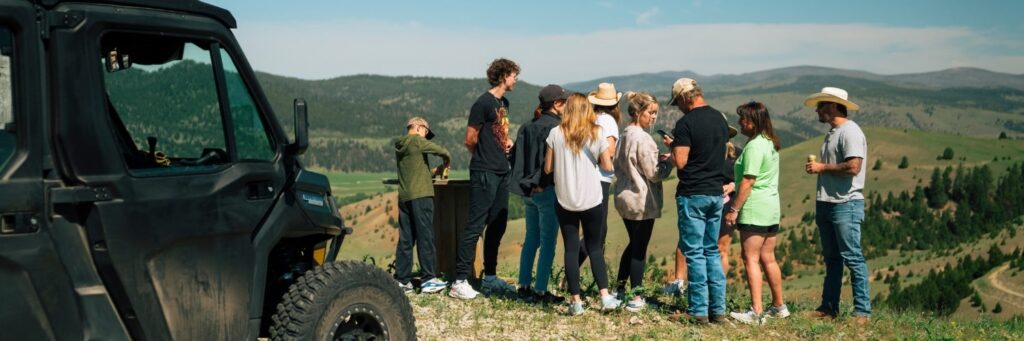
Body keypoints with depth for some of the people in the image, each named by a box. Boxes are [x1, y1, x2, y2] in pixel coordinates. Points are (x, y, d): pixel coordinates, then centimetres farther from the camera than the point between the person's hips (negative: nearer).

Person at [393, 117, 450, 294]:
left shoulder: (399, 147, 18)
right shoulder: (417, 140, -5)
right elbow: (443, 152, -8)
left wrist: (434, 172, 22)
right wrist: (447, 162, 13)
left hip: (404, 197, 8)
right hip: (420, 195, -8)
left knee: (405, 239, 9)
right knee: (425, 237, -5)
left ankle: (402, 280, 10)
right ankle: (428, 279, -5)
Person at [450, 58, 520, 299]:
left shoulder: (504, 103, 15)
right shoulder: (484, 103, -12)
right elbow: (471, 141, -10)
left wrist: (507, 141, 7)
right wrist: (485, 158, 5)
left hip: (501, 173, 9)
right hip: (484, 174, -9)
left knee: (497, 226, 13)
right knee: (475, 227, -9)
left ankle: (490, 278, 23)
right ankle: (459, 282, -5)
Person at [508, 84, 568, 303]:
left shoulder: (527, 127, 9)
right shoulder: (556, 127, -13)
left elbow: (515, 155, 11)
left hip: (529, 191, 7)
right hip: (548, 190, -7)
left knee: (531, 239, 16)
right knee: (548, 242, 0)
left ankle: (524, 286, 19)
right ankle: (541, 291, 2)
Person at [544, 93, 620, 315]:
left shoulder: (556, 134, -4)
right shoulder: (596, 134, -3)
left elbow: (547, 168, -1)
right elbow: (607, 166, 1)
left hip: (565, 200, 0)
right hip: (592, 200, 1)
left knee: (571, 249, 5)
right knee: (595, 247, 12)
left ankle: (576, 301, 5)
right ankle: (605, 297, 8)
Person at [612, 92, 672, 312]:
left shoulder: (624, 135, 9)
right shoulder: (643, 139, -19)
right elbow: (654, 174, -18)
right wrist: (667, 162, 0)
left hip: (624, 198, 9)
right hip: (642, 201, -9)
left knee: (633, 244, 21)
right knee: (640, 249, 1)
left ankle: (619, 288, 26)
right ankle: (636, 298, 8)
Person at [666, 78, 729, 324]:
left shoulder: (686, 122, -13)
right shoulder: (720, 119, 10)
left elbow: (680, 162, -18)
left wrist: (673, 146, 2)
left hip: (693, 194, -7)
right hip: (716, 192, 7)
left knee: (694, 252, -1)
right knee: (712, 251, 14)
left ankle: (699, 311, 2)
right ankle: (718, 309, 14)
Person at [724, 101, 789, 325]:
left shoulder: (755, 146, -15)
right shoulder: (770, 144, 14)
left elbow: (747, 181, -19)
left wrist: (734, 209, -16)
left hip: (754, 209, -10)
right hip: (772, 208, 10)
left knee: (751, 259, -7)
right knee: (768, 258, 15)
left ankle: (756, 312, -9)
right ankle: (779, 306, 23)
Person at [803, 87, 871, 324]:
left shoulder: (850, 131, -12)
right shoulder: (832, 133, 19)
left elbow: (853, 167, -23)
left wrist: (822, 167, -13)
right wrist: (816, 167, 10)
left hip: (846, 204, -10)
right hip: (826, 204, 10)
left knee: (852, 257, -7)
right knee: (831, 258, 13)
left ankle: (863, 311, -2)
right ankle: (828, 307, 19)